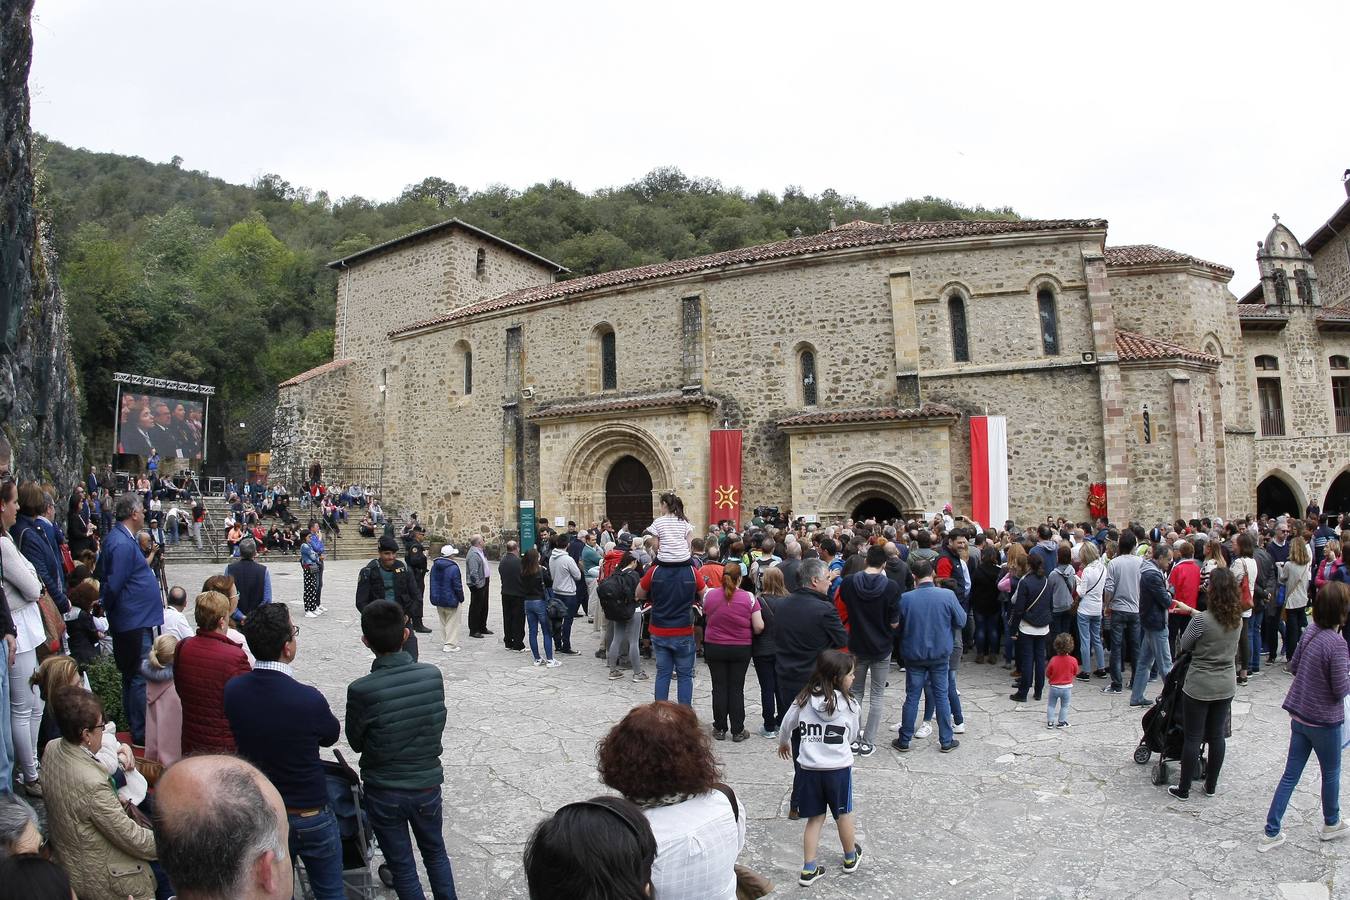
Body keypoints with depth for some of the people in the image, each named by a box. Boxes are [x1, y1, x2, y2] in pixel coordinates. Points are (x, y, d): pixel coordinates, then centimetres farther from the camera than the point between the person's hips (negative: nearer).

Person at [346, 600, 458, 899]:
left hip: (384, 793, -2)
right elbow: (437, 725, -2)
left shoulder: (361, 691, -23)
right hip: (428, 784, 2)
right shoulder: (433, 675, -16)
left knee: (402, 866, 17)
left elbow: (356, 742, -7)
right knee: (435, 852, 26)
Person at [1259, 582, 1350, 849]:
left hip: (1299, 716, 6)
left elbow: (1293, 666, 9)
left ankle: (1271, 833, 13)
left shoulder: (1310, 633, -2)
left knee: (1290, 775, 11)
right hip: (1324, 721, -6)